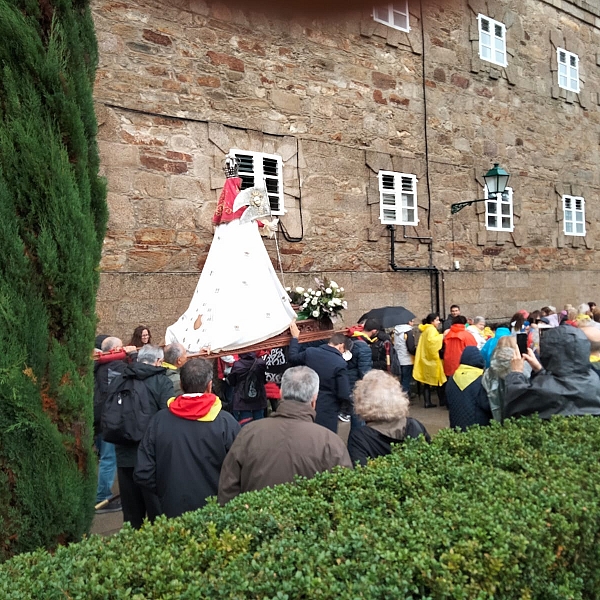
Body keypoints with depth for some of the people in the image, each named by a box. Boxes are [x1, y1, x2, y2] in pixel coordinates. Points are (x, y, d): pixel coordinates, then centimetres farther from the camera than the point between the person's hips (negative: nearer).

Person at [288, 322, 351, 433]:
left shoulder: (310, 352, -4)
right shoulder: (340, 364, -19)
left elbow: (293, 358, 17)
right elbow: (344, 395, -19)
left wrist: (294, 337, 29)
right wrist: (347, 401, 4)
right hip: (326, 414, -5)